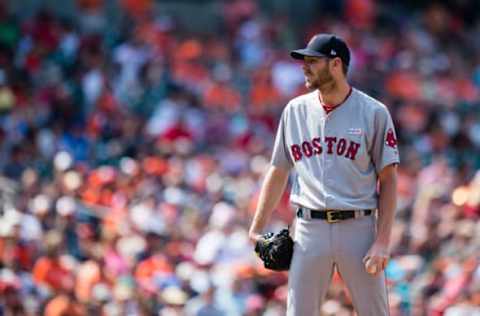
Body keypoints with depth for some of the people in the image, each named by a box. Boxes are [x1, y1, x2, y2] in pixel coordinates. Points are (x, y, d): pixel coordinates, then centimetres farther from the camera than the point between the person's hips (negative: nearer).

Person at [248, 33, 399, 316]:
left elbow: (388, 180, -2)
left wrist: (382, 242, -10)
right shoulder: (296, 110, 9)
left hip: (359, 228, -3)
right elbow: (278, 172, 16)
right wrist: (257, 229, 10)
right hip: (310, 229, 3)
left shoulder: (374, 113, -2)